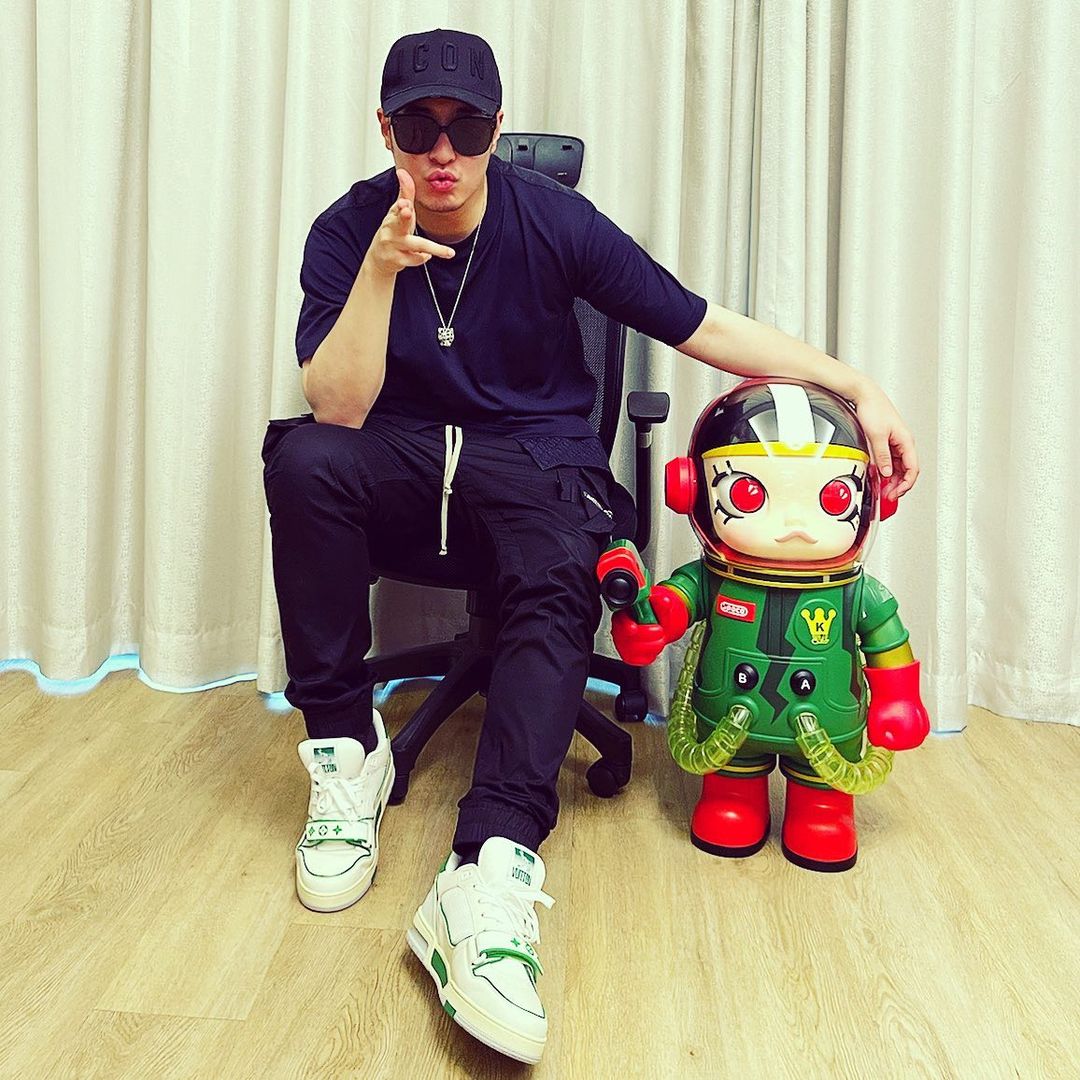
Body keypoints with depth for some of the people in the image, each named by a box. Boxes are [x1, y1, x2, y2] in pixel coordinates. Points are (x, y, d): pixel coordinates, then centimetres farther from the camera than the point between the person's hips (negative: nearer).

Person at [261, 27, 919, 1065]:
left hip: (536, 459, -1)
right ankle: (344, 749, -19)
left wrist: (856, 385, -13)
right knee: (302, 458, -30)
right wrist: (381, 270, -28)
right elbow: (336, 409, -15)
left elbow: (706, 327, -5)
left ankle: (490, 871, -45)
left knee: (556, 584, -33)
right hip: (403, 463, 1)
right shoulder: (348, 230, -4)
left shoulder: (552, 222, -5)